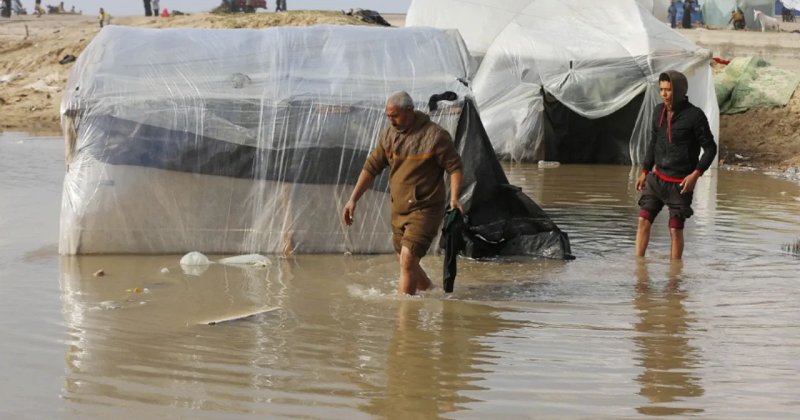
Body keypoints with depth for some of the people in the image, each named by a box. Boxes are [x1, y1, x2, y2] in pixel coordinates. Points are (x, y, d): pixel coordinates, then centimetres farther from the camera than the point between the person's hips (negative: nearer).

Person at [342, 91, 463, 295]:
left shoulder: (435, 135, -14)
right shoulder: (388, 135, 4)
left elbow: (455, 167, -9)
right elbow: (371, 167, 8)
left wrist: (454, 198, -22)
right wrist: (353, 199, 3)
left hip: (425, 209, -7)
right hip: (398, 210, 7)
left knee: (408, 257, -18)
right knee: (407, 263, 15)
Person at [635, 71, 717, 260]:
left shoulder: (694, 115, -12)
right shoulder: (659, 111, 5)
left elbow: (710, 148, -9)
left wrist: (696, 174, -19)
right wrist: (645, 171, 15)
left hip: (680, 183, -5)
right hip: (656, 177, 5)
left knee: (675, 229, 0)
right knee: (643, 220, -1)